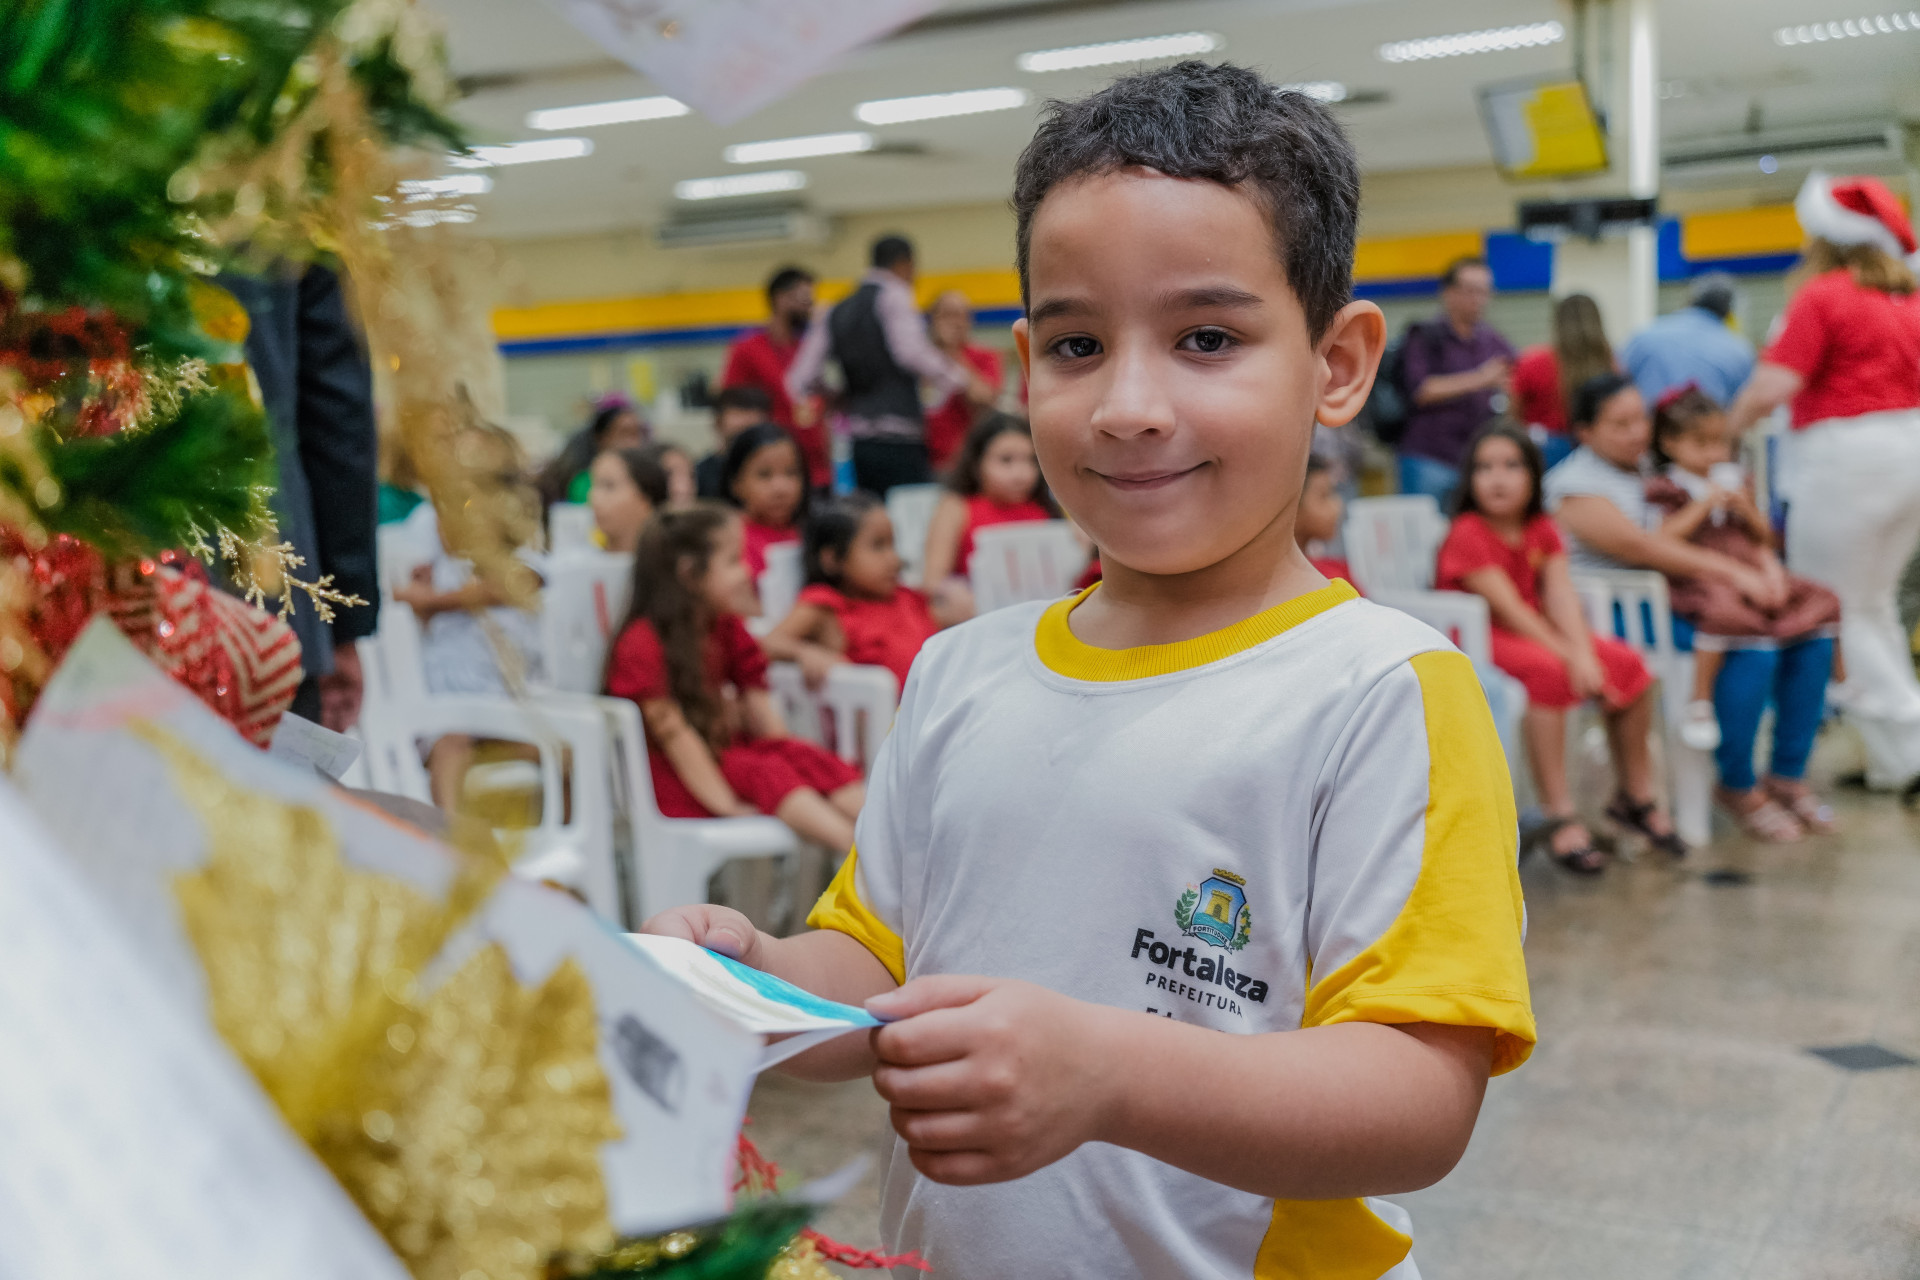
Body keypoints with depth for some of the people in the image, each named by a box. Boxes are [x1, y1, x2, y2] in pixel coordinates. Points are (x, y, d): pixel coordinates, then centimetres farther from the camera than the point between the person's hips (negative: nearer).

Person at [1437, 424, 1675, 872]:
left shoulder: (1541, 529, 5)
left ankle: (1636, 796, 10)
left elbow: (1561, 596, -10)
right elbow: (1509, 610, -23)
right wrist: (1568, 657, -27)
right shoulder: (1468, 535, -16)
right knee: (1548, 672, -36)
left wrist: (1583, 653, -26)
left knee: (1628, 663, -7)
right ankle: (1560, 817, -32)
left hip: (1535, 634, 8)